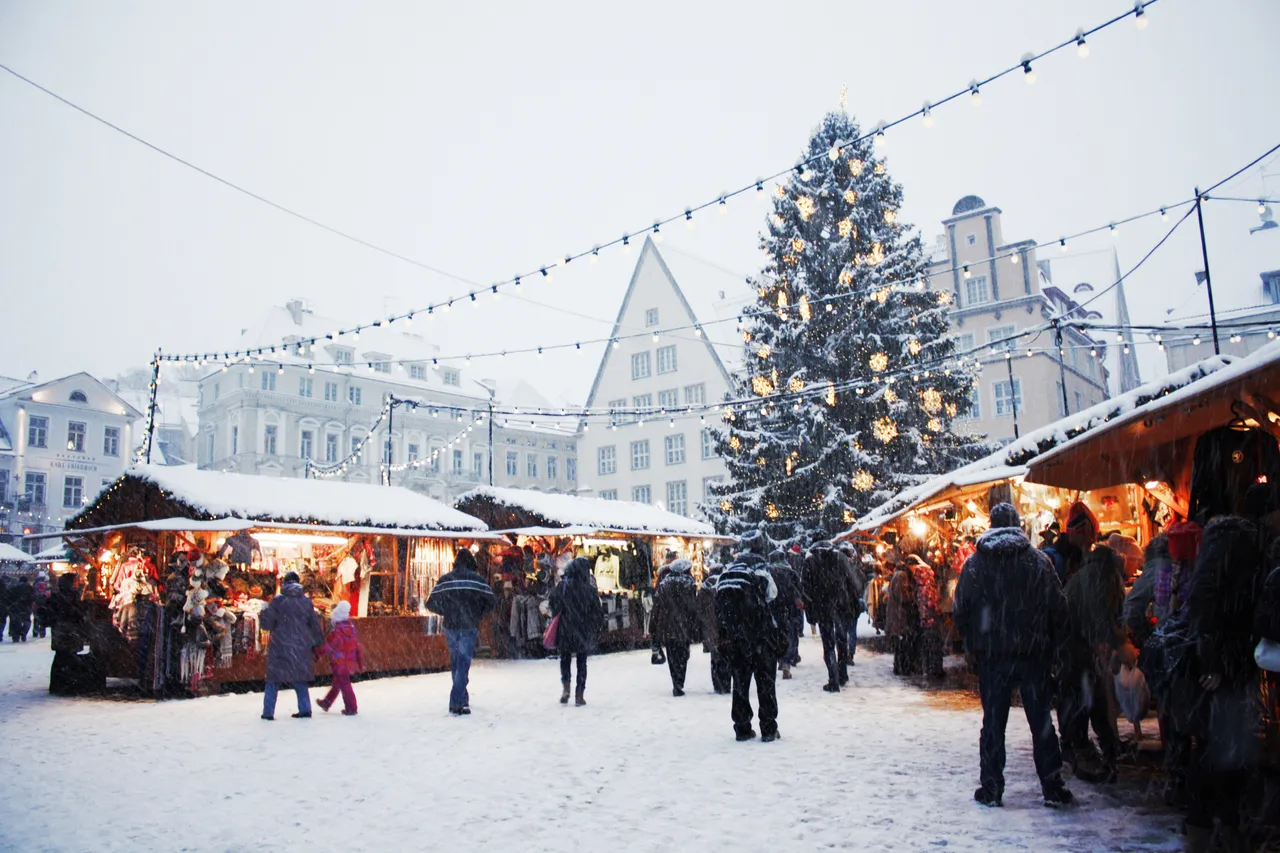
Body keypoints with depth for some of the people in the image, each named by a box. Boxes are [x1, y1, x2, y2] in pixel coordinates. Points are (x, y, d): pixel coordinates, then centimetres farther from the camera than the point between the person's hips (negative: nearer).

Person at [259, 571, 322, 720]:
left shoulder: (278, 601, -7)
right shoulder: (306, 601, 3)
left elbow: (266, 623, -6)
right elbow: (315, 625, 9)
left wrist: (264, 610, 13)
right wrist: (316, 643, 21)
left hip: (280, 646, -3)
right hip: (300, 647, 3)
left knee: (273, 680, 7)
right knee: (300, 678, 13)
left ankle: (268, 712, 6)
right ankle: (305, 709, 11)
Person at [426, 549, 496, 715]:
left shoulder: (444, 580, 2)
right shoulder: (476, 579, -6)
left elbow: (431, 603, 1)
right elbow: (491, 602, -7)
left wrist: (447, 613, 13)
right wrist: (479, 614, 8)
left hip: (450, 627, 3)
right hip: (469, 627, -3)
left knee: (455, 663, 17)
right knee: (463, 664, -2)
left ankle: (463, 699, 28)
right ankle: (457, 704, -9)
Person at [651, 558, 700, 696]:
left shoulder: (663, 584, 2)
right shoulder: (689, 583, -5)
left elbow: (657, 607, 2)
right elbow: (694, 607, -7)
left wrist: (657, 631, 7)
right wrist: (694, 630, -3)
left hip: (667, 627, 2)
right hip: (684, 626, -2)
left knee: (672, 657, 10)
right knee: (682, 656, 8)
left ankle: (677, 685, 6)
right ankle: (679, 685, 0)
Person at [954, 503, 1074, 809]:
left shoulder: (975, 563, 0)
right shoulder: (1038, 560, -2)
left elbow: (961, 610, 1)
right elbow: (1058, 606, -1)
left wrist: (971, 646, 12)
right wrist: (1055, 646, 8)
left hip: (991, 655, 0)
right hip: (1033, 653, 0)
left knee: (993, 721, 6)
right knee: (1041, 720, 8)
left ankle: (991, 788, 9)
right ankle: (1052, 788, 12)